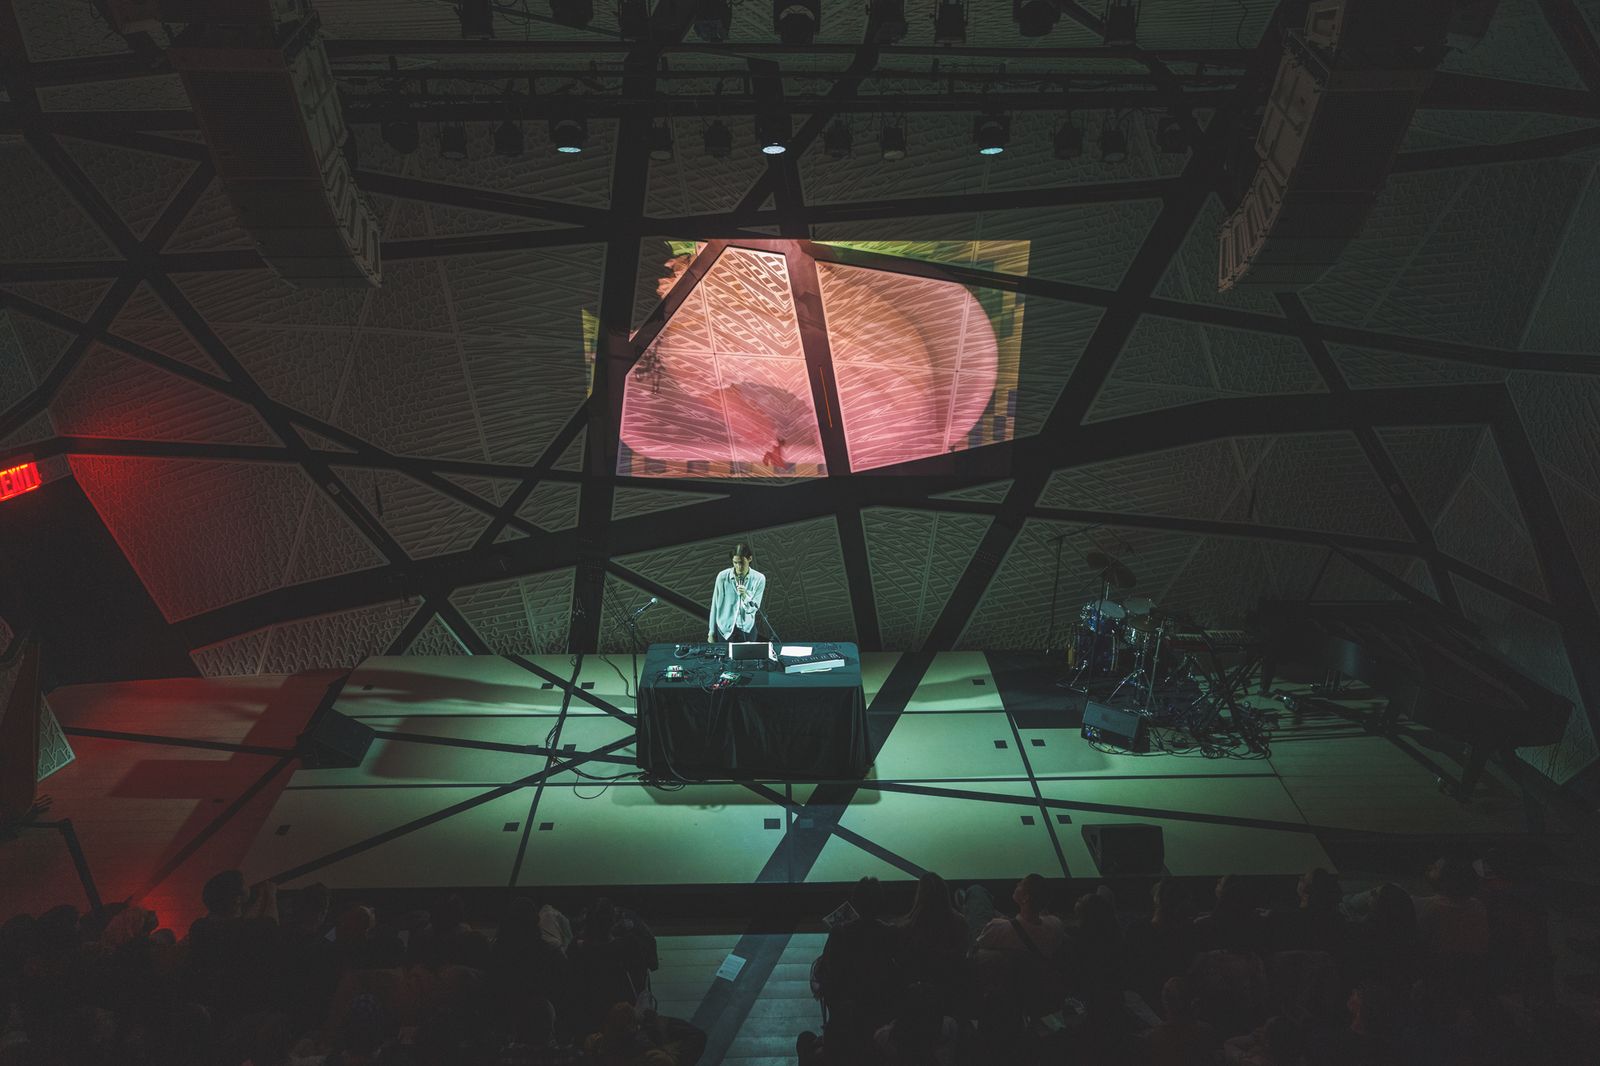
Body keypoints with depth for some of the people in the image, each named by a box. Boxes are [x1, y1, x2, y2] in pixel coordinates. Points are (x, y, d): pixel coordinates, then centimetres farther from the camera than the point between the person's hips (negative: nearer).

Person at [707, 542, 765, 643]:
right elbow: (715, 606, -6)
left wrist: (745, 595, -30)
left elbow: (753, 609, -11)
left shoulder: (759, 579, -13)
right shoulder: (723, 577, -15)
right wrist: (711, 633, 0)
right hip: (725, 630, -1)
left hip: (747, 630, 1)